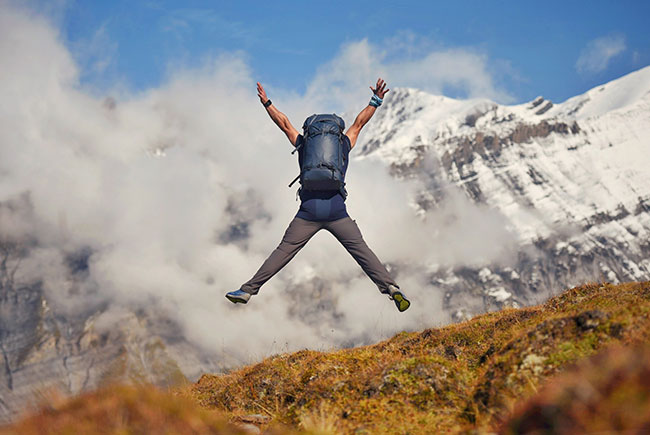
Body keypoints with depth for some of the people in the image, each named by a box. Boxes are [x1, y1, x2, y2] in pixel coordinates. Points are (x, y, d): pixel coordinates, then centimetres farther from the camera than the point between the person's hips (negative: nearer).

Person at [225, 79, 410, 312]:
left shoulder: (304, 145, 16)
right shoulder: (344, 145, 16)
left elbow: (284, 124, 26)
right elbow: (359, 123, 28)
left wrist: (266, 103, 37)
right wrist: (376, 101, 35)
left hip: (308, 214, 0)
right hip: (337, 213, 0)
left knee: (283, 251, 5)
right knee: (361, 250, 2)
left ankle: (248, 290, 6)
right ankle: (391, 287, -12)